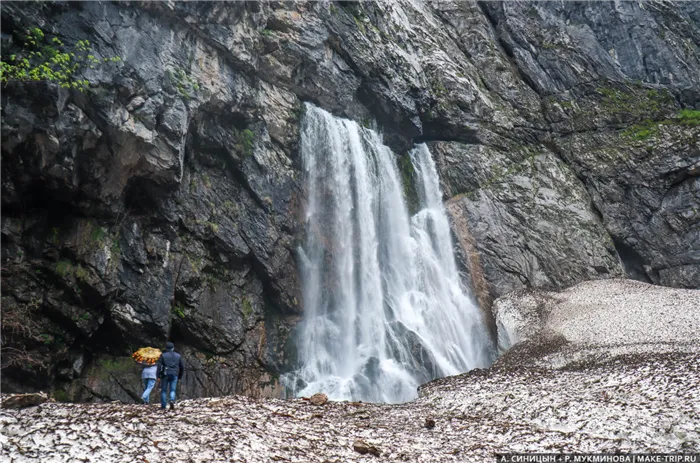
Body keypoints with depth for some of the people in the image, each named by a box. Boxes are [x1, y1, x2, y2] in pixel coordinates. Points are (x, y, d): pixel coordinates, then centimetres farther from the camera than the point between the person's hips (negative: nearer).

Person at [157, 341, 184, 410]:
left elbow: (159, 365, -6)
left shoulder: (163, 355, 2)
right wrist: (180, 376, 21)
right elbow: (182, 367, 14)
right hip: (174, 375, 2)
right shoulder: (178, 356, 11)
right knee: (172, 390, 6)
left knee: (163, 390, 9)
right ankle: (172, 401, -21)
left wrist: (158, 375, -4)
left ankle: (163, 406, 9)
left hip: (165, 375, -1)